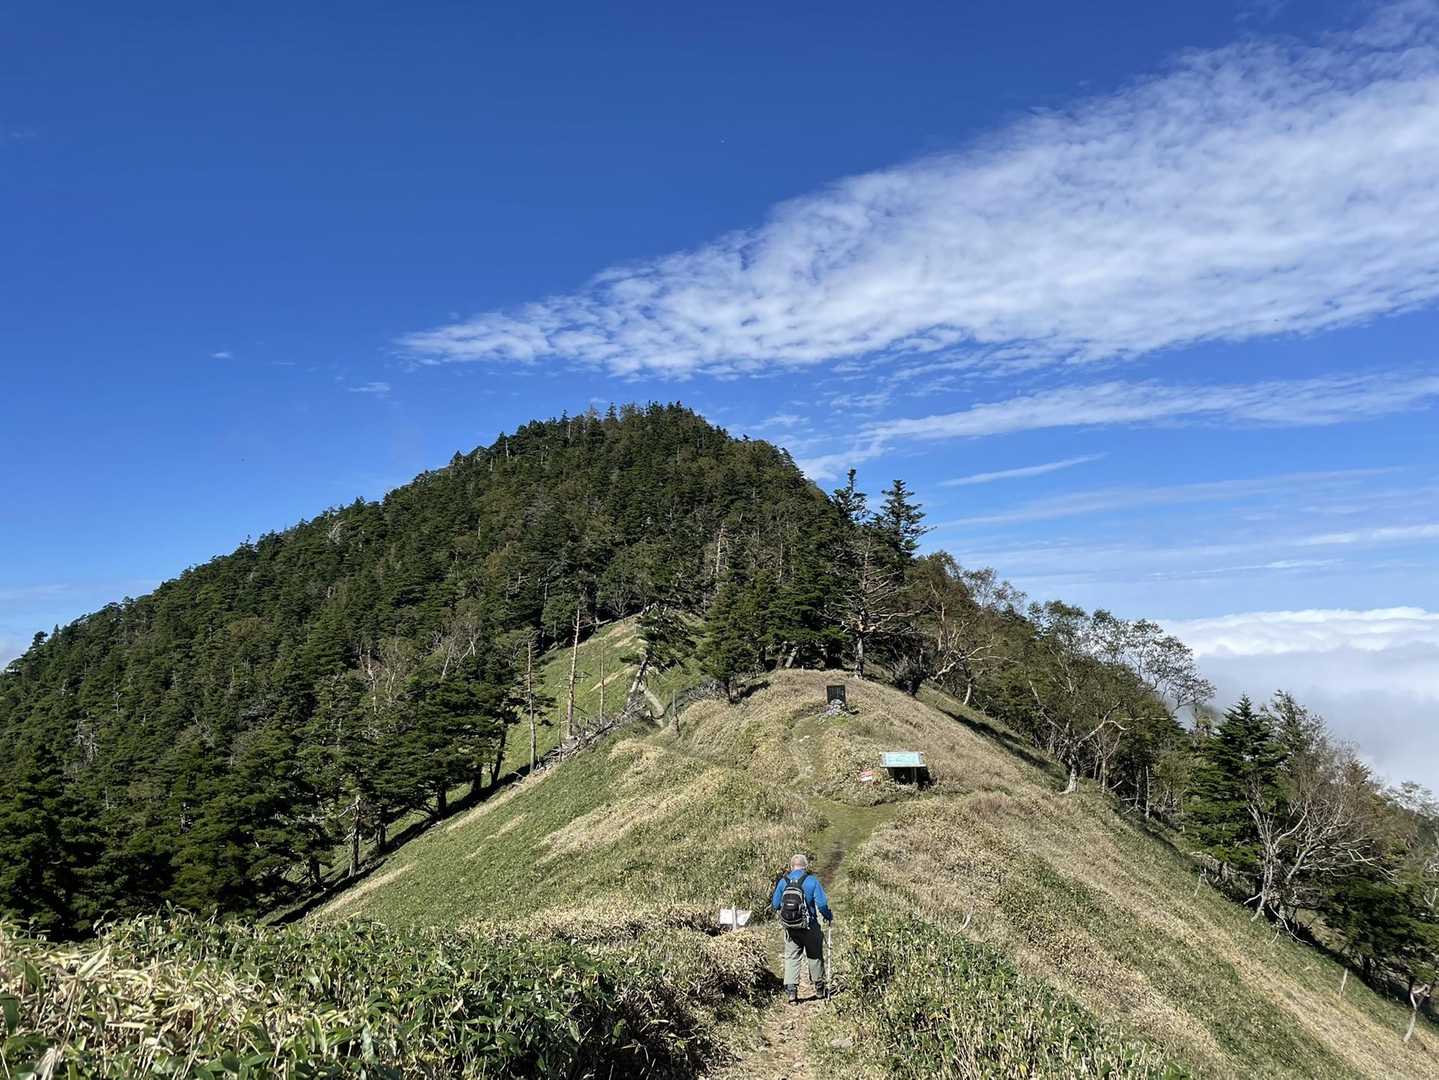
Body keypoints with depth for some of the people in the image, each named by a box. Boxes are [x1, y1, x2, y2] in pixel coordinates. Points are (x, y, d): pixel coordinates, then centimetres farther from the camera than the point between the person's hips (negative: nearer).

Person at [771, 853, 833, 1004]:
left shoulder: (783, 881, -1)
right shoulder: (811, 881, -10)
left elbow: (775, 904, 4)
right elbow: (822, 904, -15)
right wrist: (829, 916, 4)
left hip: (790, 927, 2)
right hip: (810, 926, -1)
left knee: (791, 957, 9)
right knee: (815, 956, 17)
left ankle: (791, 990, -1)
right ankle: (819, 988, 29)